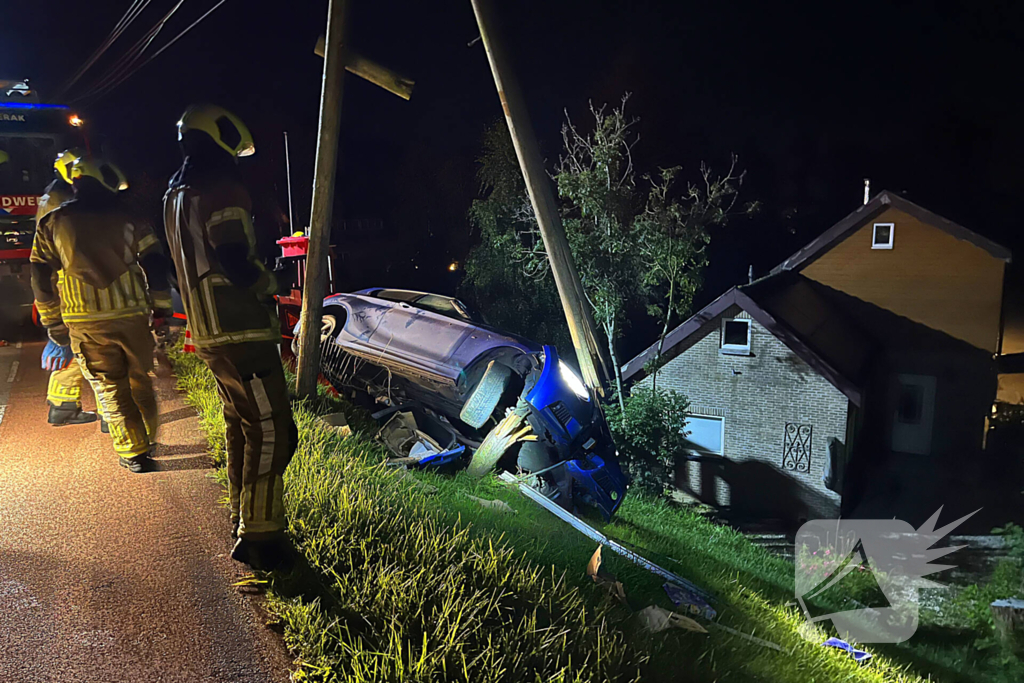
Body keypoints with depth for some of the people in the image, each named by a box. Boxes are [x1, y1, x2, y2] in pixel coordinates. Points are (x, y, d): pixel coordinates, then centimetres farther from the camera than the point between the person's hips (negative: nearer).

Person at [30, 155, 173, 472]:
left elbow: (40, 276, 7)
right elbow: (155, 265, 0)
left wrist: (52, 322, 13)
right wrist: (162, 309, 7)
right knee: (140, 379, 18)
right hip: (132, 315, 1)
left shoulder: (52, 224, 6)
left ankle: (134, 452, 6)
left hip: (86, 323, 0)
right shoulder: (129, 219, 3)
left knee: (110, 388, 6)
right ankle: (148, 438, 30)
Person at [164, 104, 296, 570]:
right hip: (241, 333, -10)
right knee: (270, 431, -6)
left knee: (241, 425, 20)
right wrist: (269, 283, -4)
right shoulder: (223, 191, -15)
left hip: (207, 333, 10)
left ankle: (244, 520, 31)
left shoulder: (175, 196, 17)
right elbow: (236, 264, -22)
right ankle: (258, 539, -3)